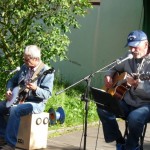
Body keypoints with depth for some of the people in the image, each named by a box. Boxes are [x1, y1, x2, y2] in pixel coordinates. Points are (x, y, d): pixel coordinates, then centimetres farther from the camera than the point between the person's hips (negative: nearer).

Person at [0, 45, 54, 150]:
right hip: (19, 99, 8)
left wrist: (35, 89, -36)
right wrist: (9, 90, 0)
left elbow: (48, 94, -18)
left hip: (35, 103, -8)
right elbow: (12, 81, 21)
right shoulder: (24, 67, 9)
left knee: (14, 110, -34)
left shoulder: (47, 72, -13)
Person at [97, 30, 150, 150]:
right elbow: (115, 68, 25)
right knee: (102, 108, -16)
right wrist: (108, 76, 5)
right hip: (127, 102, 6)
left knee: (134, 117, -36)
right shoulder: (129, 57, 6)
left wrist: (137, 84, -35)